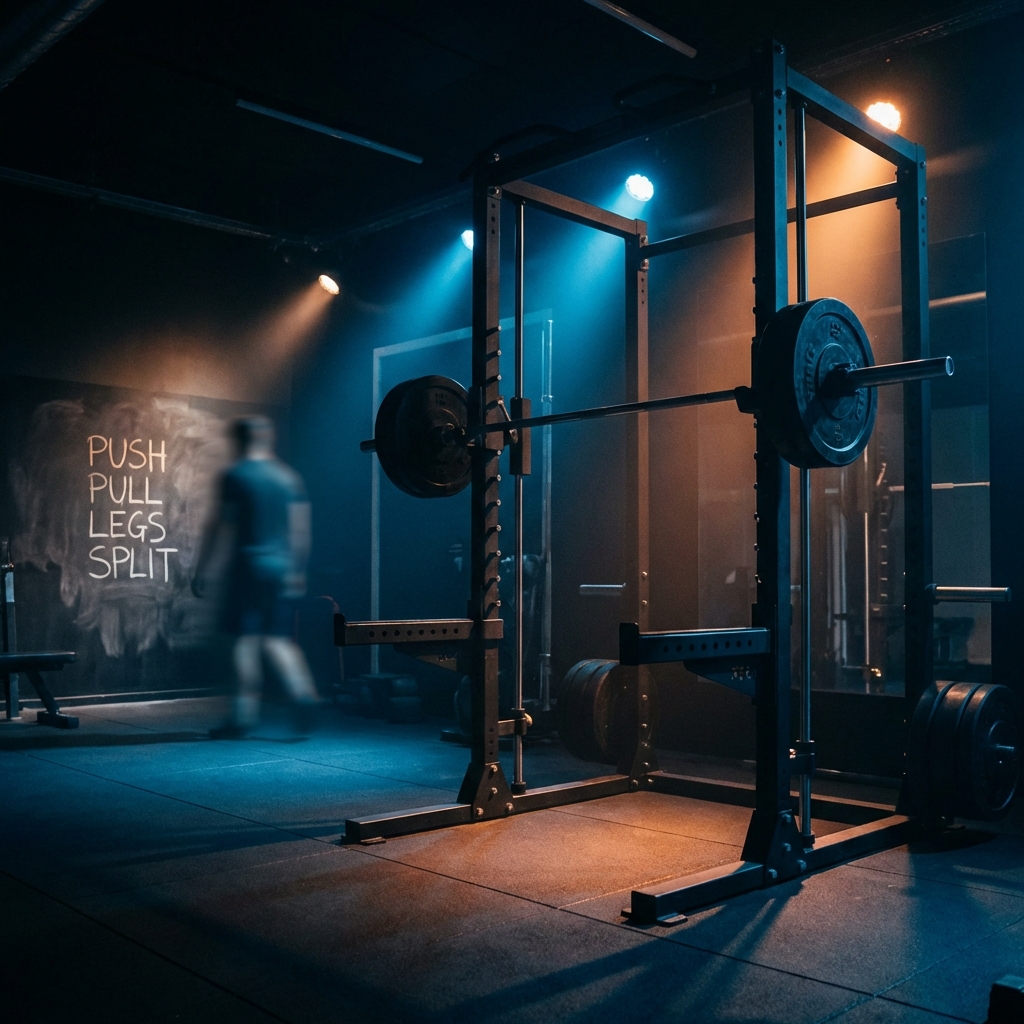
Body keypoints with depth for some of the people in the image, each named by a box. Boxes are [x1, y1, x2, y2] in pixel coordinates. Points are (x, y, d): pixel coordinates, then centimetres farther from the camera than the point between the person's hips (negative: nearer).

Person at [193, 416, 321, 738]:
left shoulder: (234, 477, -4)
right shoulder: (289, 476, 10)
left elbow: (220, 527, -5)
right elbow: (301, 530, 10)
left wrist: (202, 571, 1)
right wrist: (298, 570, 18)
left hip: (249, 565, -5)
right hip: (282, 567, 5)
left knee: (246, 639, 1)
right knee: (277, 638, 12)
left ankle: (244, 716, 4)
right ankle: (304, 693, -6)